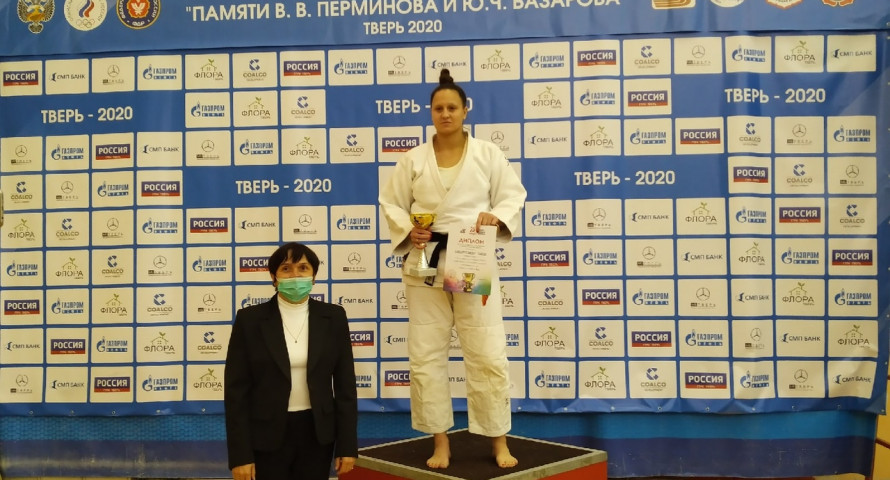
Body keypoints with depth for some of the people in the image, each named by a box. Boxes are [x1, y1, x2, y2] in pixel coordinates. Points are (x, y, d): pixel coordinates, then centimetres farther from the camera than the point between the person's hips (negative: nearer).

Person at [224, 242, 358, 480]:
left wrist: (347, 445, -1)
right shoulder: (250, 319, -5)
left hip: (316, 433, 2)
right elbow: (236, 391, -5)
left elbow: (345, 384, 2)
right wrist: (240, 454, -9)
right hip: (267, 436, -2)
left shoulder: (333, 317, 0)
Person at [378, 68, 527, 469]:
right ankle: (440, 442, 18)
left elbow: (514, 195, 4)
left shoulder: (488, 153, 2)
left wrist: (497, 216, -16)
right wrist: (408, 230, -9)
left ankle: (498, 441, 16)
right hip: (425, 263, 2)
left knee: (487, 355, 0)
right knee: (425, 357, 4)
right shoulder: (414, 159, 4)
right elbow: (391, 203, 9)